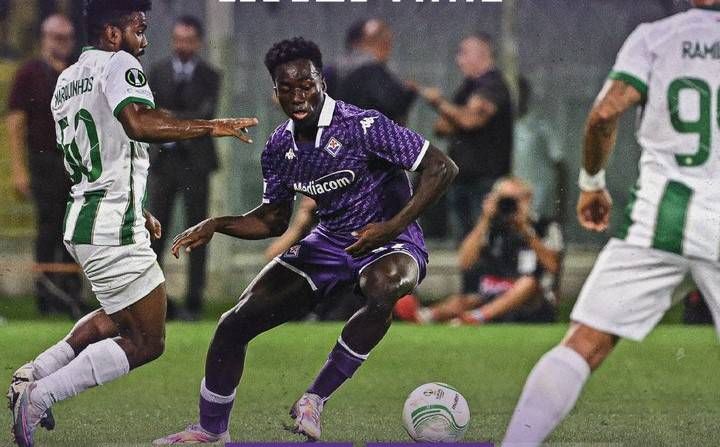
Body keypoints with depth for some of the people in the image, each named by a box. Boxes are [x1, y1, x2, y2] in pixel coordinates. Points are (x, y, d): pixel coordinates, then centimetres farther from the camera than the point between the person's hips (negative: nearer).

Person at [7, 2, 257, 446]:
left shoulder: (67, 80, 18)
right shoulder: (118, 64, -11)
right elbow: (139, 123, -31)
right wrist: (213, 126, -26)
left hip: (83, 221, 10)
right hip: (113, 232, -10)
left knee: (118, 317, 29)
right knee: (147, 342, -1)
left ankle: (33, 375, 18)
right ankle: (39, 395, -9)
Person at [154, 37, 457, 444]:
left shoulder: (362, 127, -20)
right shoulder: (280, 147, 0)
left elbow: (442, 167, -20)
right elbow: (273, 220, 13)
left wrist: (393, 227, -26)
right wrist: (216, 225, -4)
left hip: (390, 245, -6)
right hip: (329, 243, 6)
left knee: (384, 288, -43)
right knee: (235, 325, -3)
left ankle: (316, 398, -29)